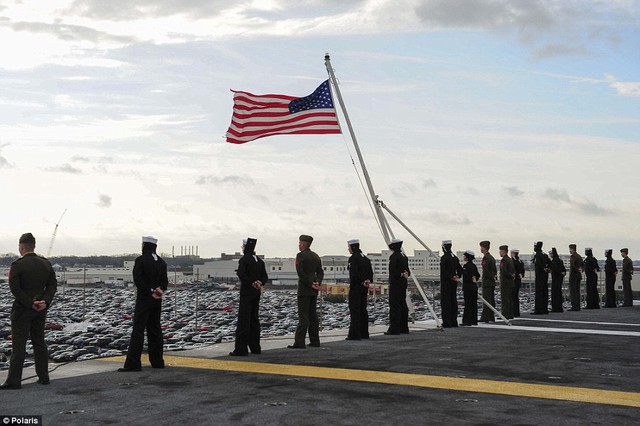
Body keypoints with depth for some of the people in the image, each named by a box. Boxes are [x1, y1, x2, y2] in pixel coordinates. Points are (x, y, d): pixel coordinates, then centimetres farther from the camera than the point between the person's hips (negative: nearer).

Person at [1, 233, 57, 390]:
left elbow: (15, 288, -19)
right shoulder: (46, 264, 5)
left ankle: (14, 380, -1)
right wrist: (45, 301, -7)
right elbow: (52, 285, 3)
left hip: (22, 309, -5)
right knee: (39, 343, 14)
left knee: (18, 345, -2)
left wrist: (30, 304, -15)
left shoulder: (17, 265, -12)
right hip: (40, 311, 5)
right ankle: (43, 377, 19)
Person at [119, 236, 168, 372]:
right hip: (157, 301, 6)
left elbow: (138, 279, -19)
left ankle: (133, 363, -10)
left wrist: (150, 291, -15)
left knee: (138, 331, -7)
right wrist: (159, 289, -7)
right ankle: (157, 361, 16)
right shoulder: (161, 262, 10)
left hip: (143, 299, -6)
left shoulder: (141, 260, -10)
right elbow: (165, 281, 9)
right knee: (155, 330, 13)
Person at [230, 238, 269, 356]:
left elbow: (241, 274, -22)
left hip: (246, 292, -7)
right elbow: (265, 276, 10)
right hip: (257, 293, 7)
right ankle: (255, 348, 18)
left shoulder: (244, 259, -11)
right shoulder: (259, 260, 11)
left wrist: (252, 283, -13)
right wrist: (259, 283, -6)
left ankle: (241, 349, -7)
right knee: (254, 319, 14)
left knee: (243, 320, -6)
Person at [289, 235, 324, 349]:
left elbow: (300, 272, -18)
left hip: (304, 289, -7)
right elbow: (320, 272, 12)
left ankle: (299, 342, -10)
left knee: (303, 316, -9)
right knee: (313, 315, 13)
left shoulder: (301, 256, -10)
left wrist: (310, 284, -13)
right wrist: (317, 282, -1)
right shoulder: (316, 256, 14)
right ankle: (314, 340, 15)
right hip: (314, 291, 7)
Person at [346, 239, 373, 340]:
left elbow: (353, 274, -20)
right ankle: (364, 333, 17)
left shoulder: (353, 258, -13)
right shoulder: (365, 258, 13)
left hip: (356, 287, -8)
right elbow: (370, 272, 13)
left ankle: (355, 334, -6)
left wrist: (351, 287, -14)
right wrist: (367, 283, 10)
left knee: (354, 310, -5)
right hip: (364, 286, 8)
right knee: (363, 309, 13)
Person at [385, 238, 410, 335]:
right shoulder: (404, 256, 13)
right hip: (403, 283, 9)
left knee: (394, 306, -7)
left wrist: (402, 274, -12)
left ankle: (394, 329, -8)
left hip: (395, 283, -9)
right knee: (402, 305, 12)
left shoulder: (394, 256, -14)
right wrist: (403, 274, -2)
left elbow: (392, 270, -21)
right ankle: (404, 328, 16)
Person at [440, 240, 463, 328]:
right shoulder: (455, 257, 12)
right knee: (453, 301, 11)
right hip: (454, 283, 8)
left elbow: (443, 271, -18)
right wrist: (458, 277, 4)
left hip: (446, 282, -8)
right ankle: (454, 322, 14)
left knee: (445, 301, -5)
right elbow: (460, 269, 14)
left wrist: (451, 277, -11)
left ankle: (447, 322, -8)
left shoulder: (444, 258, -13)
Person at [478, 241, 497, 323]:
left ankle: (485, 318, -8)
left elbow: (485, 270, -20)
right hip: (492, 282, 9)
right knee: (491, 300, 10)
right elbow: (495, 270, 20)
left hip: (487, 282, -9)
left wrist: (491, 277, -8)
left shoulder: (486, 258, -14)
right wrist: (493, 276, 11)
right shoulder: (492, 257, 15)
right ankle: (491, 317, 13)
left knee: (486, 300, -8)